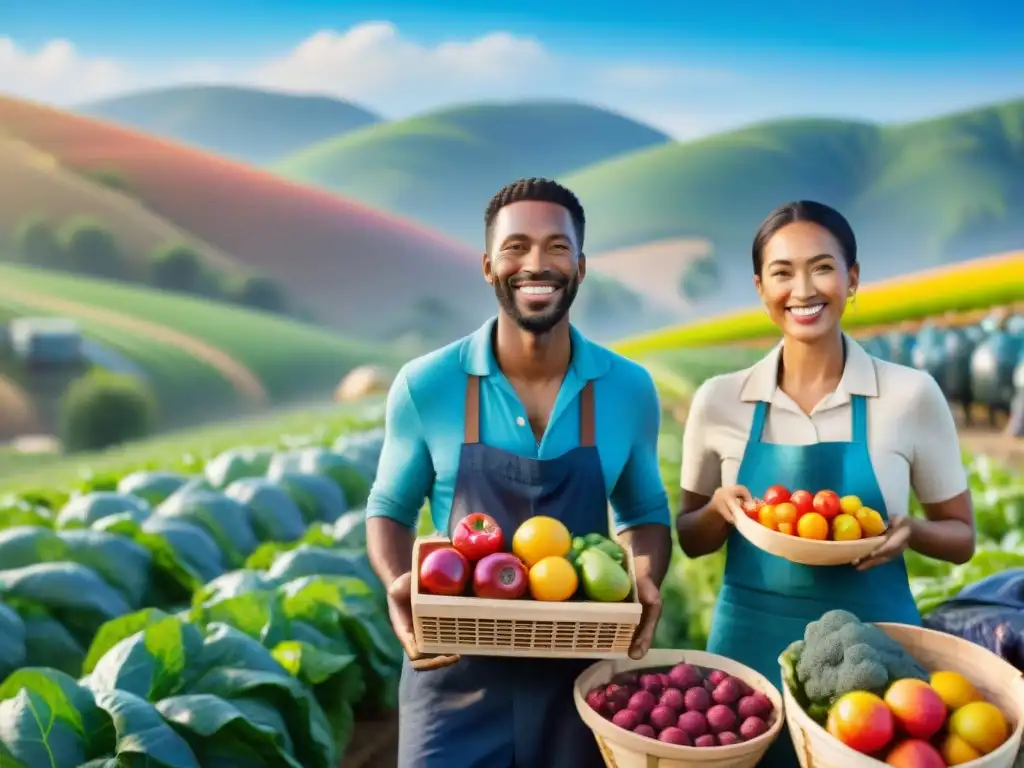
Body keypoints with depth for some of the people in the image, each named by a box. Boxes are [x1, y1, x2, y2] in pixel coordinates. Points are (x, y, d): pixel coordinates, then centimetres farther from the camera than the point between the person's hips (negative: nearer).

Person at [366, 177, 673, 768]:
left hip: (577, 679, 2)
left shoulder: (629, 388, -4)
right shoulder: (425, 387, -9)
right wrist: (399, 586, -16)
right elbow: (390, 509, 5)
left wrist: (646, 581, -11)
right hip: (456, 681, -1)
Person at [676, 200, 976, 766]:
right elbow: (690, 539, 8)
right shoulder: (718, 400, -3)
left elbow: (960, 538, 4)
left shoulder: (912, 394, -7)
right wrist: (720, 509, -13)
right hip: (752, 647, 1)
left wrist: (909, 532, -17)